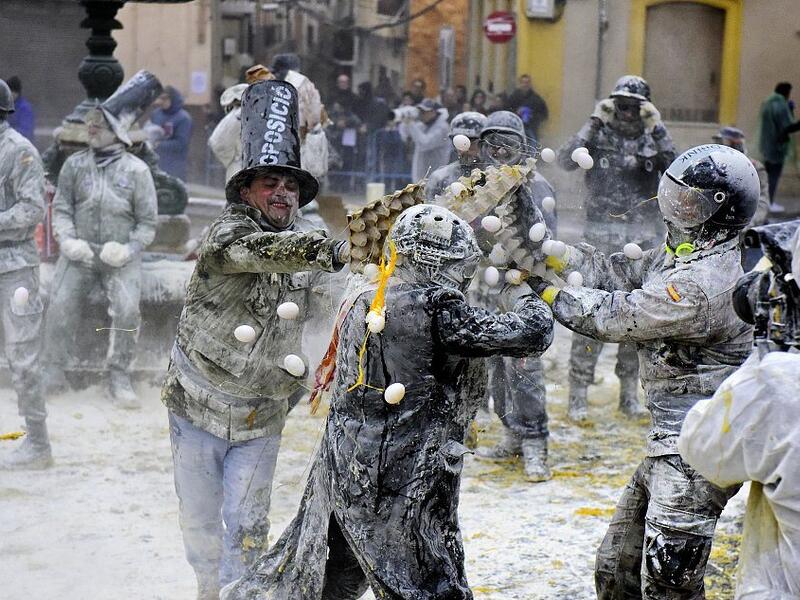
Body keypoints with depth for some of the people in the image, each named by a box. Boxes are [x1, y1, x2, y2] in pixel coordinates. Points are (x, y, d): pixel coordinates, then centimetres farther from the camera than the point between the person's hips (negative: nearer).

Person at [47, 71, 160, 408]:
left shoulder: (136, 170, -2)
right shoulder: (75, 164, 5)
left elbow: (147, 223, 1)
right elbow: (61, 209, 8)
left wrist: (128, 249, -14)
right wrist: (68, 240, -10)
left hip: (121, 256, -2)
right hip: (80, 252, 2)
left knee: (127, 308, -21)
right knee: (61, 305, -15)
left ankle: (119, 376, -5)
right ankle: (55, 368, 5)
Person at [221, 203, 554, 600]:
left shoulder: (360, 304, 8)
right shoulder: (437, 308, -14)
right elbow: (530, 335, -11)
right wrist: (534, 304, 10)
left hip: (341, 472, 7)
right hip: (402, 485, -7)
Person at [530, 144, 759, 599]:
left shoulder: (702, 282, -24)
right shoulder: (688, 251, 8)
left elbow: (615, 316, -17)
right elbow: (621, 273, 10)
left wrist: (546, 292, -7)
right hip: (673, 441, 11)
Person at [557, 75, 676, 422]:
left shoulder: (653, 140, 8)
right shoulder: (599, 136, 2)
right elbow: (566, 161, -15)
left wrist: (657, 131, -16)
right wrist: (594, 123, -18)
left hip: (644, 239, 3)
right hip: (602, 237, -3)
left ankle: (629, 393, 21)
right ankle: (578, 395, -1)